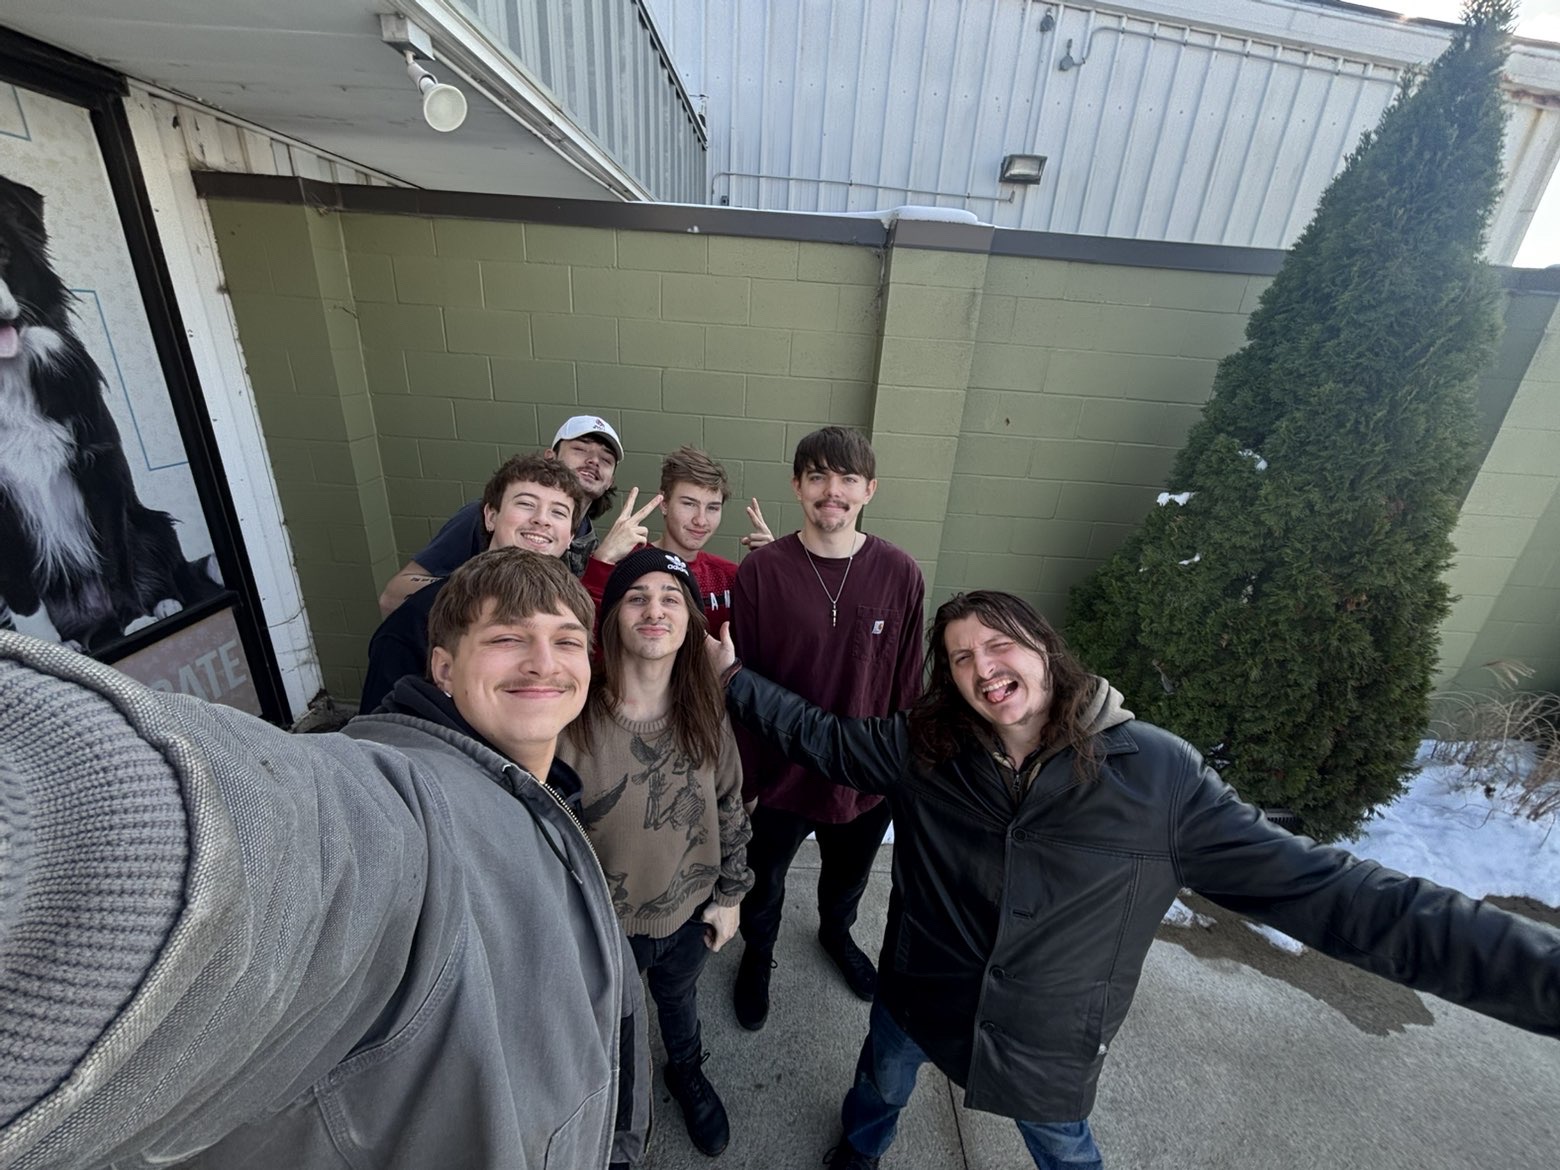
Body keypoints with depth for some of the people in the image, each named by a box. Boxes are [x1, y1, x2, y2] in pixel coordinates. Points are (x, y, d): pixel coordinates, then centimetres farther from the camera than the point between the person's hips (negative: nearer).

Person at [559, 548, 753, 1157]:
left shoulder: (707, 712, -17)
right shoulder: (573, 717, -27)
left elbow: (730, 806, -3)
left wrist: (730, 894, 3)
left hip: (690, 909, 2)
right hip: (603, 921, -2)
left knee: (678, 999, 32)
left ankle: (687, 1073, 64)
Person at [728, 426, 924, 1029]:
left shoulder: (899, 573, -13)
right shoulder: (762, 571, -18)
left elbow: (907, 684, -5)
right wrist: (742, 775, -8)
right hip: (779, 774, -1)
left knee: (847, 878, 29)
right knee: (764, 884, 24)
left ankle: (837, 933, 63)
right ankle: (757, 956, 57)